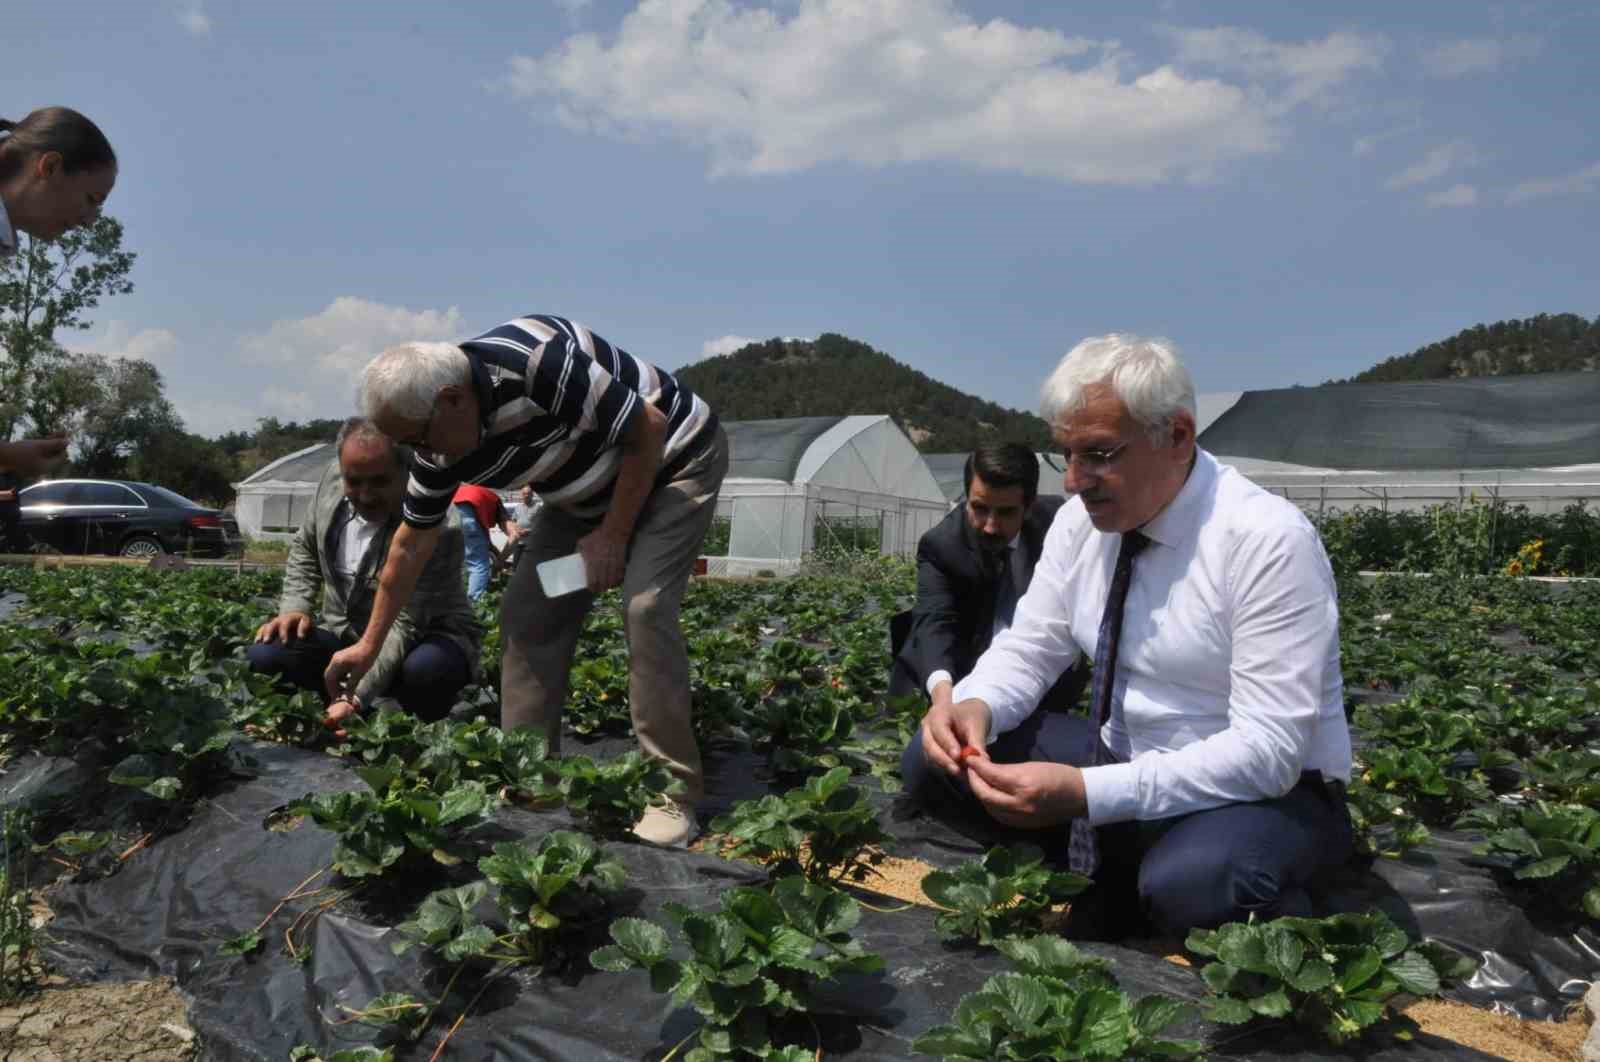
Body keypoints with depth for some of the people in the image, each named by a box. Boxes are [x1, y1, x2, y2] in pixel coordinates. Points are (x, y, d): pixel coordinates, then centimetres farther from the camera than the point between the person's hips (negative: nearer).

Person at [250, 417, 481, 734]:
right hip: (346, 635, 6)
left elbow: (404, 626, -31)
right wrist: (295, 606, -5)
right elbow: (305, 547, 10)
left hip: (423, 641, -5)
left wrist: (353, 697, -41)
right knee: (264, 655, -17)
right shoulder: (333, 477, -8)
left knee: (426, 669, -38)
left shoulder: (437, 529, -28)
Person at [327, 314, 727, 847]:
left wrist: (614, 534, -19)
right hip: (588, 493, 8)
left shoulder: (538, 361, -35)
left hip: (675, 459, -7)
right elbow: (413, 543, 3)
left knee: (645, 607, -23)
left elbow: (649, 429, -27)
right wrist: (369, 644, 8)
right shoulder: (442, 450, -10)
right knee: (527, 611, -2)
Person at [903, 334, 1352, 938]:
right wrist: (974, 704, -21)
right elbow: (1028, 649, 4)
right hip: (1123, 764, 6)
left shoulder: (1268, 540, -23)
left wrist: (1086, 793, -35)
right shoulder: (1082, 519, -4)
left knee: (1188, 883, -39)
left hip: (1269, 789, -5)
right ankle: (1105, 885, 0)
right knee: (933, 761, -9)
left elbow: (1268, 750, -27)